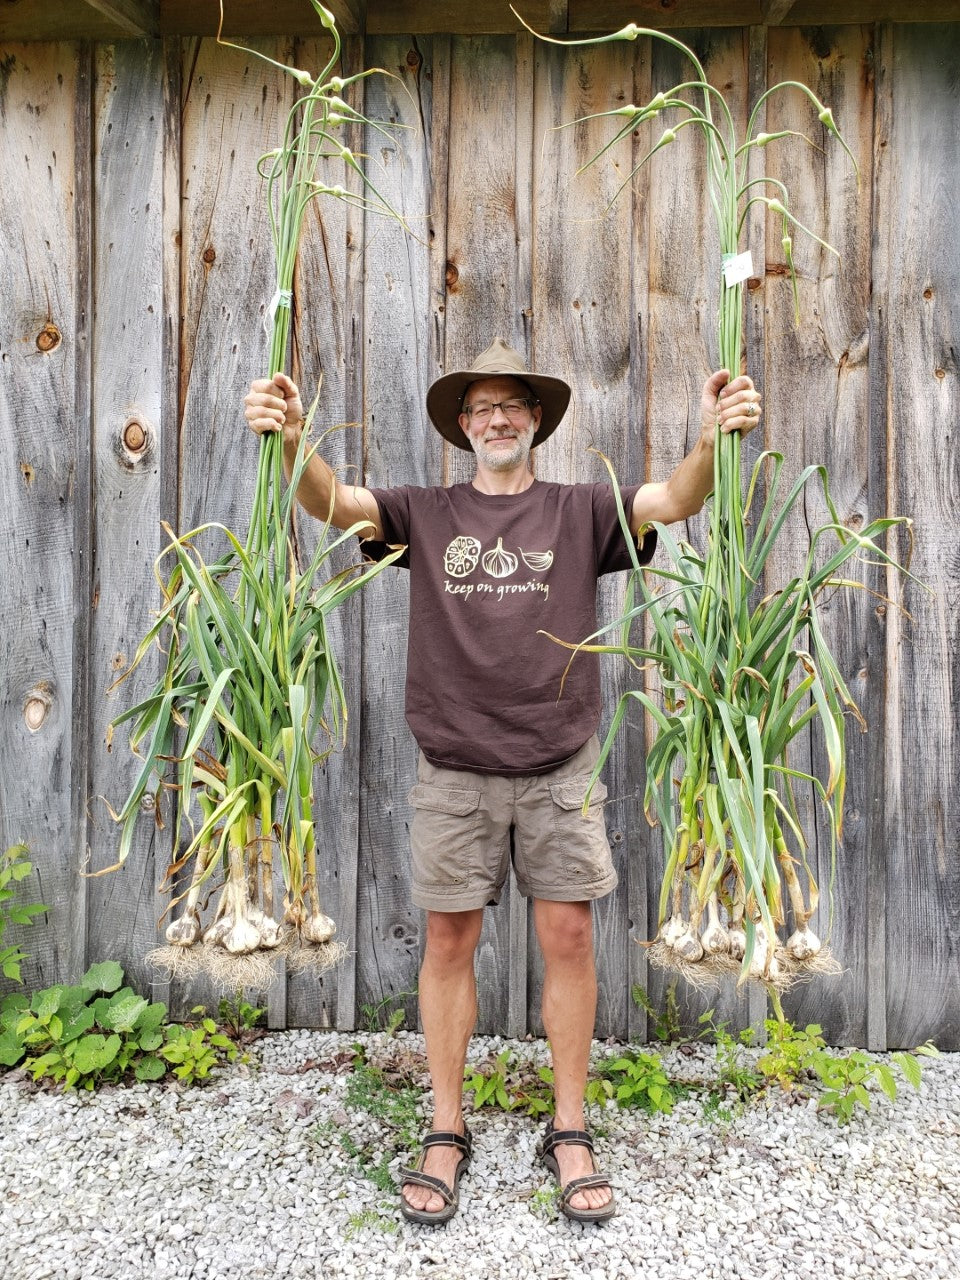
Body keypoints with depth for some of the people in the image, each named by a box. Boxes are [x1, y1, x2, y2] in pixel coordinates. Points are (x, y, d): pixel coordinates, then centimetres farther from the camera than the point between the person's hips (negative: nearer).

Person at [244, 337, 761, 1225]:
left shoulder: (581, 511, 7)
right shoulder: (424, 515, 7)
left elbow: (674, 500, -8)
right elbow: (334, 501, -7)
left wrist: (715, 439, -28)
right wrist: (291, 442, -28)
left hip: (560, 765, 0)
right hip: (453, 768, 0)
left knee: (568, 937, 5)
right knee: (449, 942, 7)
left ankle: (570, 1134, 24)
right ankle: (447, 1133, 25)